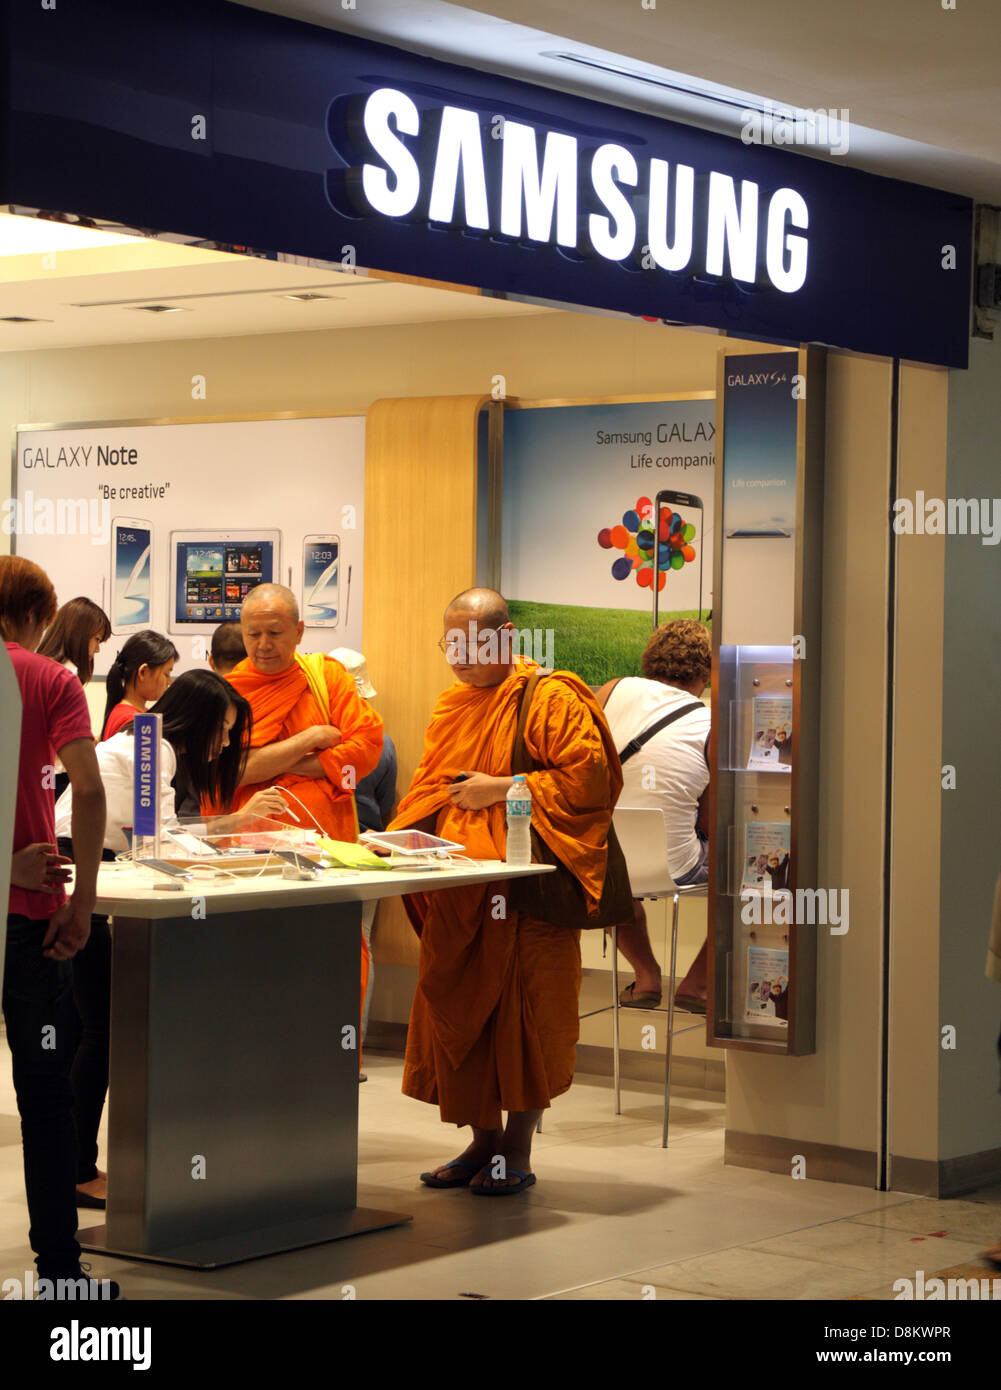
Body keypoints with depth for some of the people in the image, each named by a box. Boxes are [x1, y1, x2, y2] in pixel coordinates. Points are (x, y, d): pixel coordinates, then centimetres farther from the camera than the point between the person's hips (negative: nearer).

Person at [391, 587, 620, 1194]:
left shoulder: (550, 699, -6)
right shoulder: (453, 706, 17)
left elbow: (589, 777, -14)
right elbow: (430, 787, 25)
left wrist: (503, 789, -15)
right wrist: (409, 833, 4)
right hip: (458, 888, 7)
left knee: (521, 1013, -3)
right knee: (458, 1011, 6)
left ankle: (518, 1151, 5)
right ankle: (483, 1140, 18)